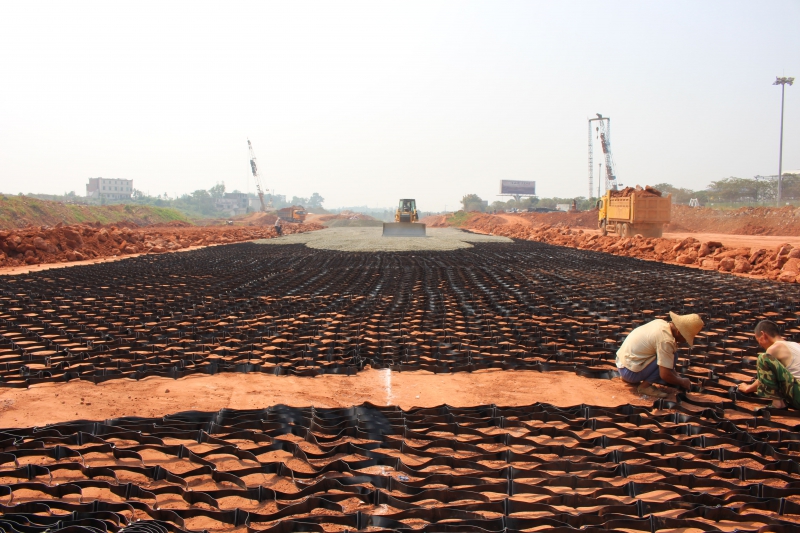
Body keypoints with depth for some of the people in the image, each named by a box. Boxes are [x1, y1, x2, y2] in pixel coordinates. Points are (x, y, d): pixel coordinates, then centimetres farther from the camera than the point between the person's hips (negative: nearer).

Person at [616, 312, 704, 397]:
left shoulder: (662, 323, 4)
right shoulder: (666, 340, -22)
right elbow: (665, 375, -21)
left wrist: (674, 373, 16)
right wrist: (682, 382, -3)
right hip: (629, 371, -9)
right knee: (672, 357, -13)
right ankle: (645, 386, -8)